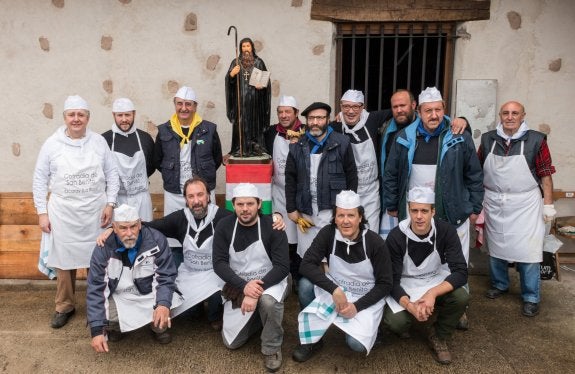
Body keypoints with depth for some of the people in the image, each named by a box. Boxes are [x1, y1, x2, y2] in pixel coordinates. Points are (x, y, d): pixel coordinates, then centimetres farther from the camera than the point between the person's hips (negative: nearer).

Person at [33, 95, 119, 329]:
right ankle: (65, 306, 28)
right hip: (63, 213, 0)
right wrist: (42, 212, -2)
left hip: (96, 212, 1)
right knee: (65, 261, 9)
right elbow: (40, 180, 1)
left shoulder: (99, 142, -1)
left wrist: (110, 203, -3)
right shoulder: (51, 144, -3)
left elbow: (112, 174, 4)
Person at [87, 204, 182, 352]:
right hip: (118, 297, 1)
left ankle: (159, 328, 11)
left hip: (150, 295, -1)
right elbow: (95, 289, -16)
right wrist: (96, 330, -24)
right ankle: (113, 327, 13)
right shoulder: (104, 248, -16)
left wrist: (163, 304, -36)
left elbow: (166, 277, -15)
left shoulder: (156, 241, -17)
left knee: (163, 316, -28)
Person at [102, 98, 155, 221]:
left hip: (141, 198, 2)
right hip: (115, 197, -2)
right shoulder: (105, 139, -2)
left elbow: (152, 165, 15)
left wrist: (139, 179, 5)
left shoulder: (145, 137, 4)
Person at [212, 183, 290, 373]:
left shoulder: (272, 227, -17)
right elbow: (219, 263, -13)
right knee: (231, 342, 2)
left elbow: (282, 267, -21)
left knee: (268, 301, -38)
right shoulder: (224, 227, -9)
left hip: (269, 282, -3)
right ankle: (259, 316, 30)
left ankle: (272, 348, -10)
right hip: (237, 286, 3)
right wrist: (244, 286, -29)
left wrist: (257, 292, -32)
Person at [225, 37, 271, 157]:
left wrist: (262, 85, -13)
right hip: (240, 100, 0)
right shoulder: (236, 62, 9)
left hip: (255, 100, 0)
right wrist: (232, 74, -17)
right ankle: (240, 150, -2)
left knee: (255, 123, -1)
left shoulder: (258, 62, 7)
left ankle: (256, 148, 4)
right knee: (241, 124, -4)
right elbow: (228, 80, 4)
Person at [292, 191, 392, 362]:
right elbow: (307, 265, -21)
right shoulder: (327, 233, -15)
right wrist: (334, 289, -32)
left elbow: (385, 284, -12)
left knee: (357, 343, -25)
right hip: (336, 289, 2)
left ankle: (367, 325, 13)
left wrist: (357, 306, -22)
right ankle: (311, 341, -6)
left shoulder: (375, 242, -19)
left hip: (367, 297, -2)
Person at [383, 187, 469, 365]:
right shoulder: (396, 237, -22)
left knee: (461, 297, -28)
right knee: (395, 322, -27)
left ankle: (438, 337, 0)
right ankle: (404, 325, 13)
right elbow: (392, 280, -19)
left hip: (436, 280, 2)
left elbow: (461, 272, -23)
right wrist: (410, 306, -37)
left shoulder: (446, 231, -19)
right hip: (405, 285, -2)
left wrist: (432, 293, -38)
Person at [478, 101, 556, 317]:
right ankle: (499, 284, 35)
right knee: (495, 246, 15)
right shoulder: (488, 139, 2)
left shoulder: (536, 140, -7)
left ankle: (531, 298, 14)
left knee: (527, 250, -1)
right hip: (494, 203, 3)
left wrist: (548, 204, -6)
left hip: (524, 204, -3)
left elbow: (545, 173, -4)